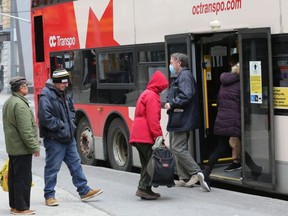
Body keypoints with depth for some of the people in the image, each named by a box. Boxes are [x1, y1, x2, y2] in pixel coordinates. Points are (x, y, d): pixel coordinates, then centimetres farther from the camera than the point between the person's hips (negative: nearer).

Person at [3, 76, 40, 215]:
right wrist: (34, 147, -16)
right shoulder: (20, 105, -19)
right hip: (22, 149, -10)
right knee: (23, 178, -5)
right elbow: (25, 130, -22)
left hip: (12, 148, 10)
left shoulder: (8, 102, 13)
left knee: (13, 177, 14)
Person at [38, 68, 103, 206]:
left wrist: (71, 123, 7)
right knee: (52, 168, 0)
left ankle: (84, 191, 17)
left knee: (75, 164, 11)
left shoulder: (64, 93, 12)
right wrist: (61, 125, -15)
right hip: (54, 138, -8)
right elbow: (45, 118, -22)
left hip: (68, 137, 8)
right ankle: (49, 196, 10)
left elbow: (71, 110, 25)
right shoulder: (46, 95, -15)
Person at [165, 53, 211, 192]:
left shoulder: (185, 76, -12)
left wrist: (172, 104, -18)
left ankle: (196, 173, -11)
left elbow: (186, 96, -24)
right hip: (178, 119, 11)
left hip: (182, 120, -11)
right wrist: (171, 104, 9)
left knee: (178, 148, -12)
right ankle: (184, 178, 19)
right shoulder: (180, 76, 20)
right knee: (177, 148, 14)